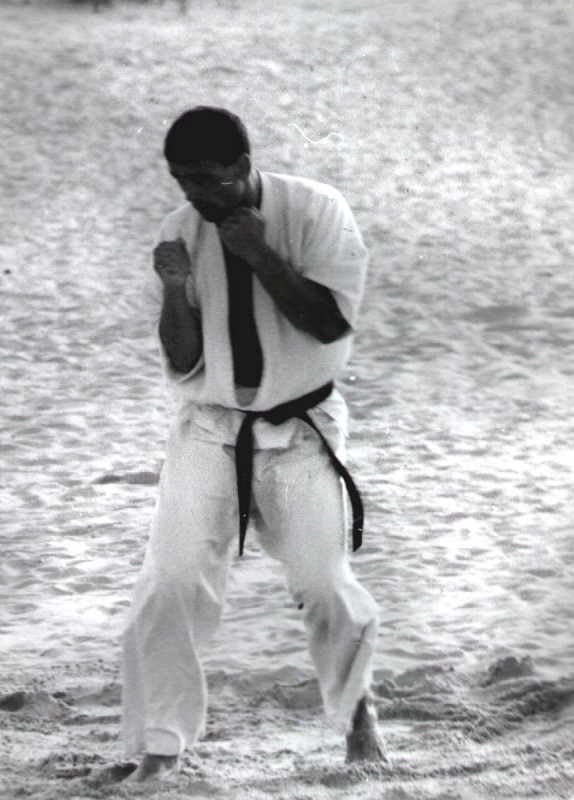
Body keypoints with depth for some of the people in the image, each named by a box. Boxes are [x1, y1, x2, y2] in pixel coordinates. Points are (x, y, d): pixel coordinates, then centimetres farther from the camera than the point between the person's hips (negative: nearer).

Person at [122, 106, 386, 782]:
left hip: (300, 427, -2)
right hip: (209, 427, 2)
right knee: (172, 581, -12)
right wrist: (176, 290, -20)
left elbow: (331, 322, -17)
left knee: (322, 584, -5)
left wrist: (258, 254, -24)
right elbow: (181, 362, -1)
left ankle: (356, 707, 27)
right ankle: (160, 747, 1)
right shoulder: (181, 231, -3)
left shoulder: (314, 211, -11)